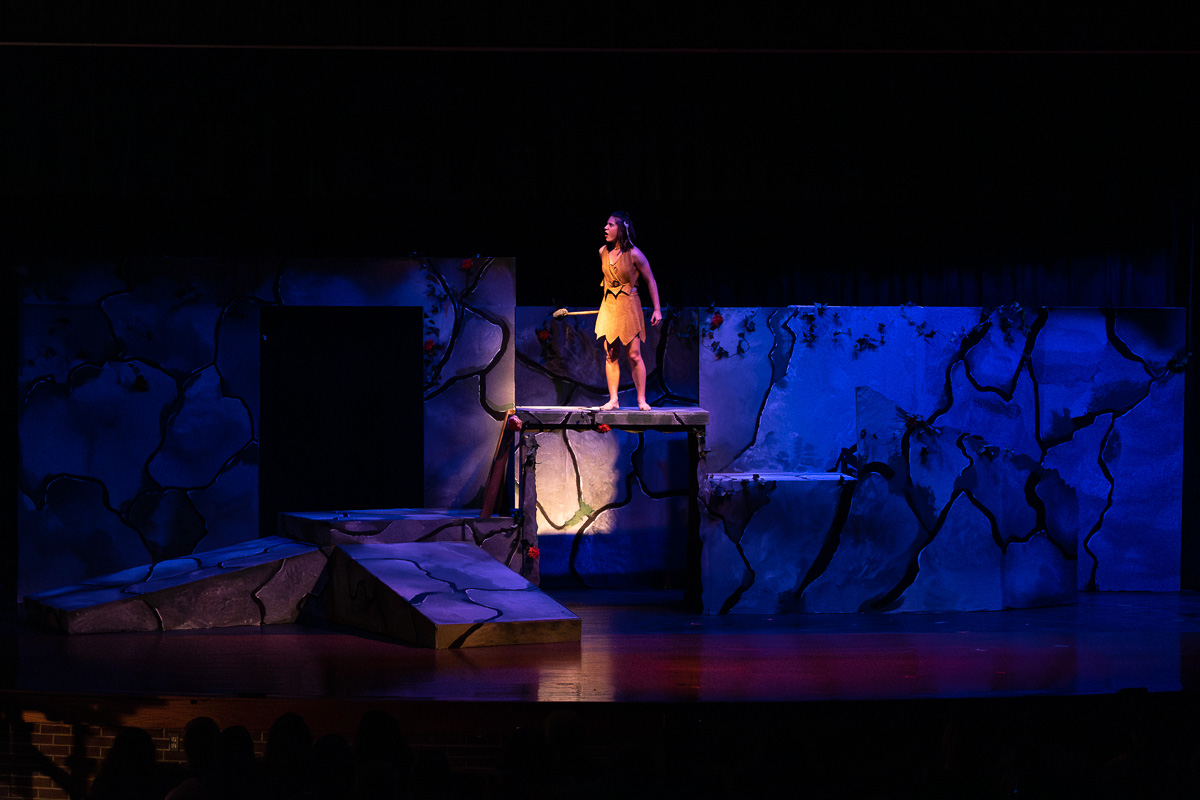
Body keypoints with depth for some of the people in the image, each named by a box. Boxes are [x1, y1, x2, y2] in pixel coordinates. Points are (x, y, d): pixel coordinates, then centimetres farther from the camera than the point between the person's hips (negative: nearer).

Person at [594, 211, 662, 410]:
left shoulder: (634, 254, -12)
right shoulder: (603, 252, 3)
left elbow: (650, 281, -5)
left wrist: (657, 309, -6)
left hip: (629, 307, -5)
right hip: (609, 306, 5)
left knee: (634, 355, -4)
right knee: (610, 354, 1)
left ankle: (641, 399, 5)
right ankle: (613, 399, 3)